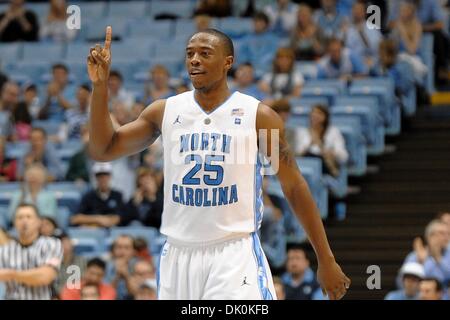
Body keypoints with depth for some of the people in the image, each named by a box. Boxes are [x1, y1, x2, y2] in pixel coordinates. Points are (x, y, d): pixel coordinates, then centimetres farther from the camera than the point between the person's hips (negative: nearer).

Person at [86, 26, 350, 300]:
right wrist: (101, 85, -6)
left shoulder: (258, 115, -2)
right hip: (179, 256, 4)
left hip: (236, 255, -3)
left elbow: (295, 188, 2)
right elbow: (103, 150, 7)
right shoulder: (165, 111, 6)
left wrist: (327, 261, 1)